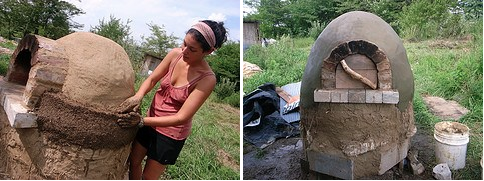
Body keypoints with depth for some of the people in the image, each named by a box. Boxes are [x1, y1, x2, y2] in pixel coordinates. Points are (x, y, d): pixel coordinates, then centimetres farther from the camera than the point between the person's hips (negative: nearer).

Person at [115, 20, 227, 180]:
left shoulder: (207, 79, -28)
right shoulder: (175, 54, -13)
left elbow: (181, 118, -28)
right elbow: (152, 79, -5)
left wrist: (142, 121, -31)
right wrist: (138, 96, -26)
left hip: (171, 133, -5)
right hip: (151, 121, 5)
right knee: (133, 161, 24)